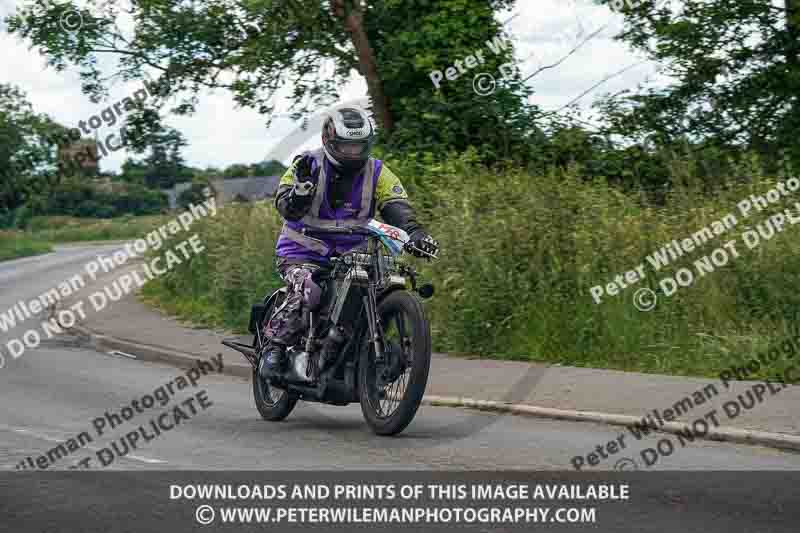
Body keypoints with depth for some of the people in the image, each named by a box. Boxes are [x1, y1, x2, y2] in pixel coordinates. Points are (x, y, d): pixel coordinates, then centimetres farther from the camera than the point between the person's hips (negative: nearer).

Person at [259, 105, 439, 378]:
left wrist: (415, 233, -32)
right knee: (307, 292, -32)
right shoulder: (308, 164, -7)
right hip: (303, 254, -4)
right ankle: (274, 346, -14)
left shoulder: (377, 173, 2)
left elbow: (397, 207, -12)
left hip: (351, 254, 4)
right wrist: (303, 185, -37)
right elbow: (287, 209, -17)